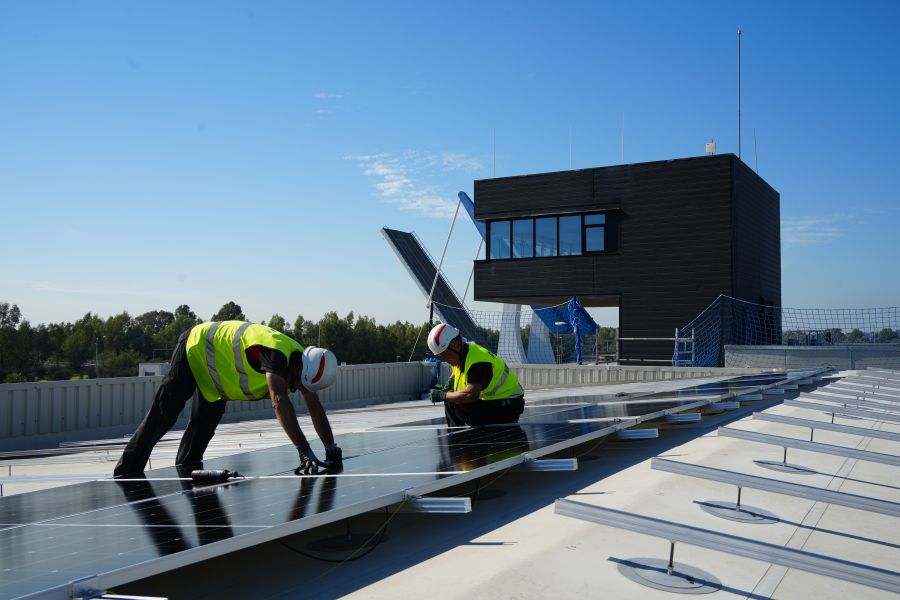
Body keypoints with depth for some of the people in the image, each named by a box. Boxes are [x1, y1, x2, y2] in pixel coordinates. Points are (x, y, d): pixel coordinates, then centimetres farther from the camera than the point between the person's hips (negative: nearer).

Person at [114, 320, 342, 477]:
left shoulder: (305, 363, -16)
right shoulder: (275, 353, -42)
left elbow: (315, 408, -11)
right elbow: (280, 403, -51)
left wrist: (332, 449, -19)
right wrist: (304, 451, -55)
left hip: (215, 368, 8)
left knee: (204, 426, 16)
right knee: (162, 418, -2)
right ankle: (126, 473, 9)